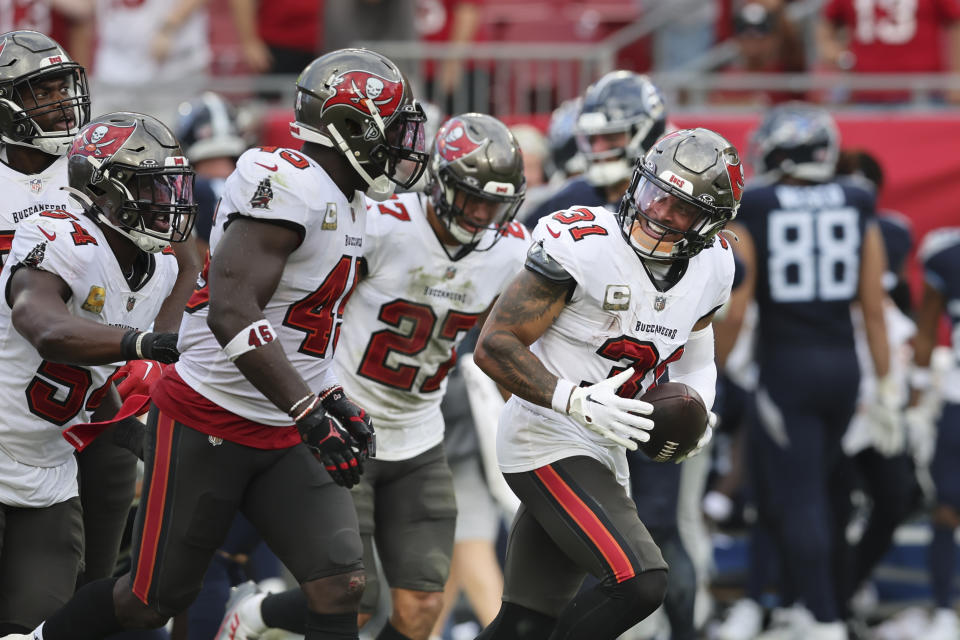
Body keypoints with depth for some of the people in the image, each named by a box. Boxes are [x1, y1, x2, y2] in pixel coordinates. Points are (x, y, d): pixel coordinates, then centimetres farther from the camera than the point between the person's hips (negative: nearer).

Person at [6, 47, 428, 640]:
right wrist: (312, 415, -31)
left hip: (282, 435, 8)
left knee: (342, 585, -7)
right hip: (208, 425, -8)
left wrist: (337, 403, 12)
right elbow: (232, 316, -29)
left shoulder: (345, 203, 11)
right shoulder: (288, 183, -20)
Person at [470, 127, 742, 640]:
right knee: (640, 582, -23)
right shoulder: (582, 245, -19)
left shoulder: (710, 266, 2)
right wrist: (576, 401, -29)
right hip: (548, 443, -8)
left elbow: (694, 356, 21)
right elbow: (494, 347, -17)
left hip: (602, 457, 8)